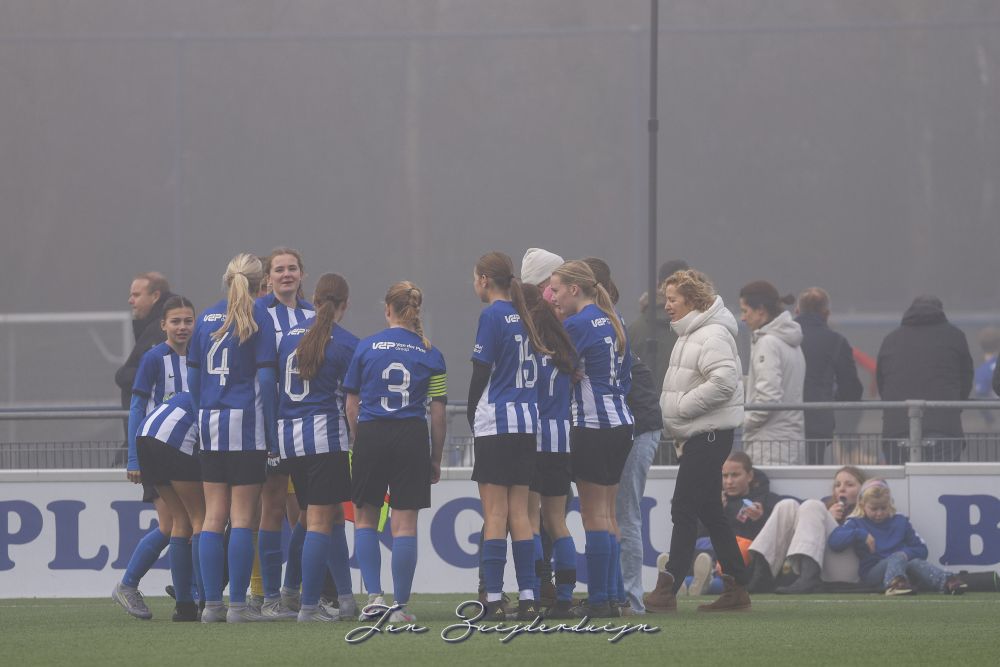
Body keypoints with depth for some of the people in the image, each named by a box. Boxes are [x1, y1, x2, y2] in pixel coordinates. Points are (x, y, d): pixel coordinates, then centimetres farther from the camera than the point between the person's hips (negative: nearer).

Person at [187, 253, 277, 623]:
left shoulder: (206, 318, 9)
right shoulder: (258, 318, -5)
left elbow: (193, 375, 11)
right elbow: (265, 377, -9)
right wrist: (272, 433, -5)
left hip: (210, 425, 5)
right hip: (246, 424, -5)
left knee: (213, 516, 7)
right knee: (242, 518, -3)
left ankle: (212, 603, 5)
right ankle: (238, 604, -5)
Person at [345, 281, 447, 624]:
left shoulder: (366, 347, 2)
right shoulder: (430, 354, 2)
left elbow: (351, 405, 5)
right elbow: (438, 413, 2)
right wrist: (436, 458, 11)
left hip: (371, 435, 0)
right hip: (412, 439, 0)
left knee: (365, 519, 14)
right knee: (405, 524, 2)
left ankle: (374, 596, 2)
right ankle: (400, 606, 1)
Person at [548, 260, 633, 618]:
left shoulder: (576, 325, -13)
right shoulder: (613, 322, 13)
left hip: (592, 426, -8)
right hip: (621, 422, 8)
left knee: (595, 515, -6)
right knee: (607, 515, 11)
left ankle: (598, 599, -6)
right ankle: (612, 597, 11)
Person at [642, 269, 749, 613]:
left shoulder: (713, 335, -15)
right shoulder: (690, 334, 18)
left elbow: (723, 381, -28)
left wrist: (680, 407, -19)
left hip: (710, 434, -11)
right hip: (697, 435, 11)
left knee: (685, 509, -11)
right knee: (709, 511, 12)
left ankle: (667, 590, -13)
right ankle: (736, 588, 16)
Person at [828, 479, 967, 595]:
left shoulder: (900, 522, 22)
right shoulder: (856, 523, 14)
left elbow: (921, 549, 18)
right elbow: (834, 542, -4)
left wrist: (908, 553, -5)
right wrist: (860, 534, -16)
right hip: (872, 571, -4)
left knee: (916, 563, -30)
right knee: (898, 557, -34)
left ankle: (948, 582, -57)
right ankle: (894, 583, -70)